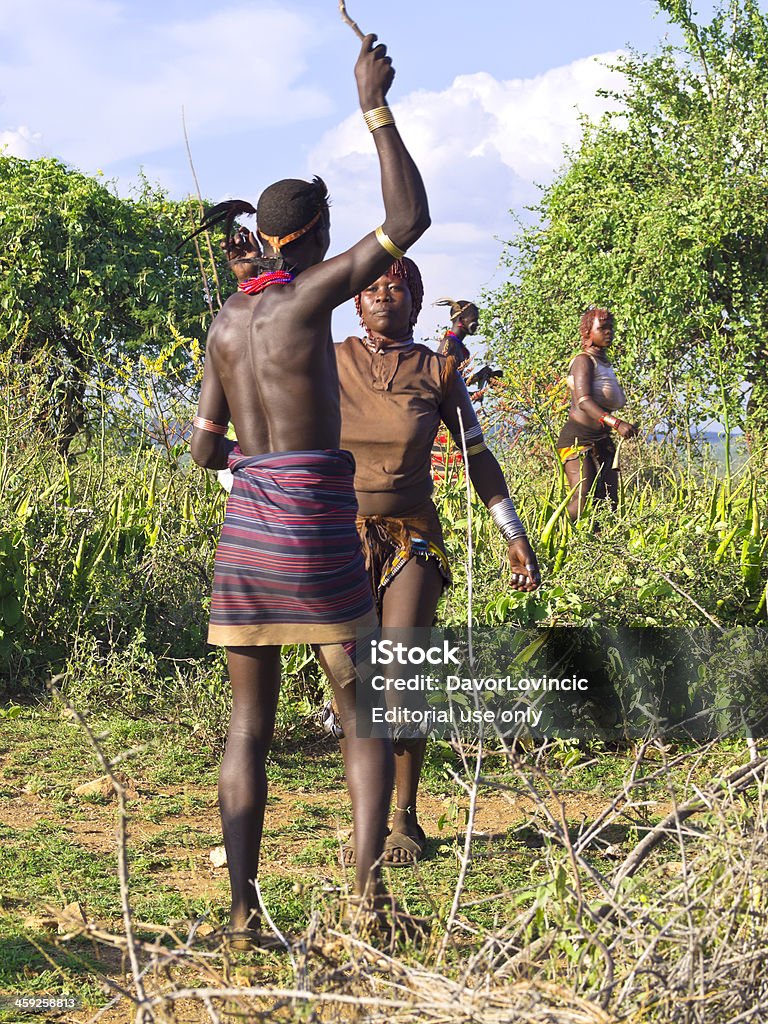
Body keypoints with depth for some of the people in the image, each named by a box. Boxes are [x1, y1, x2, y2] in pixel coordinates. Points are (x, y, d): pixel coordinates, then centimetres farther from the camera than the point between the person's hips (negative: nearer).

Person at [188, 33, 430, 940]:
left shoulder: (225, 321, 11)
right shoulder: (310, 292, -7)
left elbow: (205, 449, 13)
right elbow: (409, 221, -9)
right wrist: (375, 110, -4)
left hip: (243, 525, 5)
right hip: (316, 525, -5)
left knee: (249, 723, 7)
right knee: (364, 711, 6)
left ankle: (242, 908, 2)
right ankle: (367, 878, -7)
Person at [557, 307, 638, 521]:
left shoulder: (605, 363, 19)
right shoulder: (584, 361, -9)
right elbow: (583, 402, -24)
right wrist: (616, 423, -36)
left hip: (601, 440, 9)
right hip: (578, 439, -9)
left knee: (609, 502, -2)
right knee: (582, 499, -22)